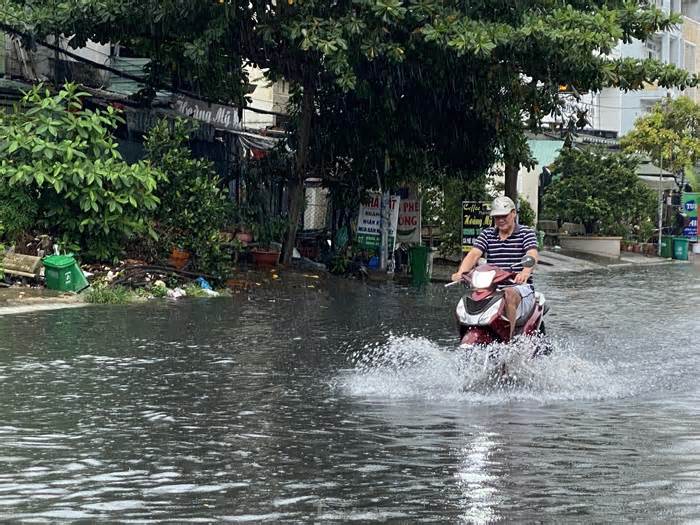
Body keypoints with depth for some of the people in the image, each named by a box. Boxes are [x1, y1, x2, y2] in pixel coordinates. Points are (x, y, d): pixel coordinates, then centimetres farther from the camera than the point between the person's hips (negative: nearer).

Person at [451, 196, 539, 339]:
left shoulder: (526, 233, 4)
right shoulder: (487, 234, 15)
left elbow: (532, 256, -15)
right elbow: (473, 255, 0)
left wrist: (525, 272, -39)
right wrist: (461, 272, -22)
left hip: (520, 287, -4)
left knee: (509, 294, -38)